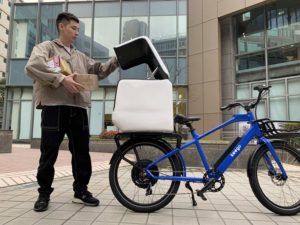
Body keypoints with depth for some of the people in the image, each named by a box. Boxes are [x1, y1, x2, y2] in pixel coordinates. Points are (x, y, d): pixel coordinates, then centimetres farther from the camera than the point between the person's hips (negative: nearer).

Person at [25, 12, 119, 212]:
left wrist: (116, 61, 8)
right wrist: (61, 79, -21)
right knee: (49, 153, 3)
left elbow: (99, 71, 24)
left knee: (82, 152, 8)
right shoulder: (46, 47, 7)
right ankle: (44, 193, 20)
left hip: (78, 109, 5)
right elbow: (32, 67, -12)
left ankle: (81, 190, 21)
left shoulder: (81, 57, 24)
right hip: (54, 107, -5)